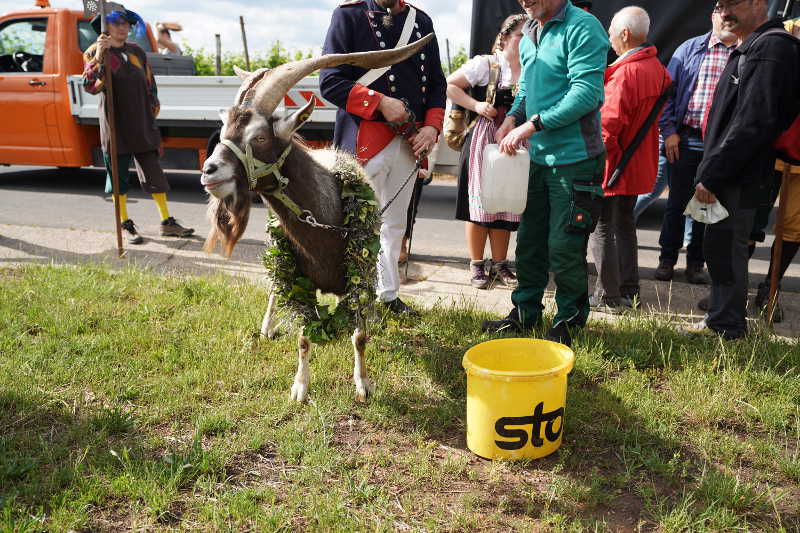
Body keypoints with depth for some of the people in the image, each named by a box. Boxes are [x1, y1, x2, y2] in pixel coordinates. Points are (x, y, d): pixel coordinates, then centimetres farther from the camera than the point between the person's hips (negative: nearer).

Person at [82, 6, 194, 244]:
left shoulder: (137, 52, 14)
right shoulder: (94, 52, 0)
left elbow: (150, 83, 22)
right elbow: (90, 86, -15)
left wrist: (153, 109, 14)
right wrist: (98, 58, -27)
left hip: (142, 125, 4)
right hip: (115, 126, -4)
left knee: (154, 171, 4)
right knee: (118, 175, 4)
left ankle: (167, 222, 10)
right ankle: (125, 224, 15)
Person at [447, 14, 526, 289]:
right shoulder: (485, 64, -3)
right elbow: (450, 85, -5)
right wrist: (476, 105, -14)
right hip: (484, 139, -4)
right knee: (480, 202, 0)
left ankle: (499, 264, 19)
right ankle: (477, 265, 10)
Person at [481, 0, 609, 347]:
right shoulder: (529, 34, 13)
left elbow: (586, 93, -21)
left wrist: (532, 125, -22)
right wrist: (512, 118, 2)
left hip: (573, 158, -7)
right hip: (537, 156, 8)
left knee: (564, 247, 0)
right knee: (529, 239, 14)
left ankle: (569, 321, 19)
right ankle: (525, 312, 29)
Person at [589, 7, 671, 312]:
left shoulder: (625, 72, -21)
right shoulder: (657, 68, 8)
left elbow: (608, 123, -23)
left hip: (614, 164, -9)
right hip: (638, 164, 9)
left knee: (602, 227, 0)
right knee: (625, 223, 18)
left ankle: (608, 296, 5)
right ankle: (629, 291, 26)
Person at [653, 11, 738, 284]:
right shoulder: (690, 48, 4)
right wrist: (669, 131, -4)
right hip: (685, 139, 0)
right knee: (677, 202, 8)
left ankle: (696, 262, 22)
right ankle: (667, 259, 21)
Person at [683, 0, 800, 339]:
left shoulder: (771, 49, -15)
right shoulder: (749, 49, 17)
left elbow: (754, 123, -24)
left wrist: (711, 174, -22)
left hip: (739, 177, -10)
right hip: (727, 174, 10)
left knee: (725, 247, -3)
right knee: (719, 247, 16)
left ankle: (727, 327, 10)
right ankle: (721, 319, 28)